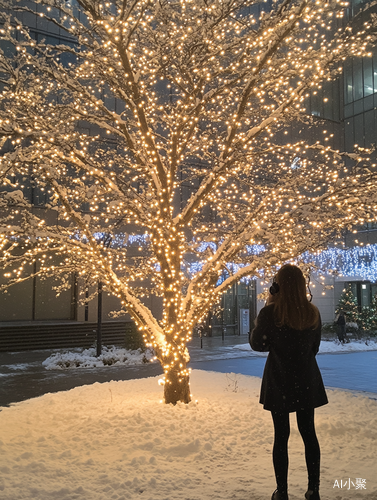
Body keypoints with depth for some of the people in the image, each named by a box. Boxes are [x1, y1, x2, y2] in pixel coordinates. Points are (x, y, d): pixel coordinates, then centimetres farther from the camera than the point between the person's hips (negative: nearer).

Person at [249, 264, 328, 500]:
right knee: (309, 433, 14)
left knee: (281, 435, 7)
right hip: (306, 380, 3)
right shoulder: (313, 313, -4)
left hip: (279, 381, -3)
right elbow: (315, 347, 8)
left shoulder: (270, 313, -17)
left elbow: (257, 344, -4)